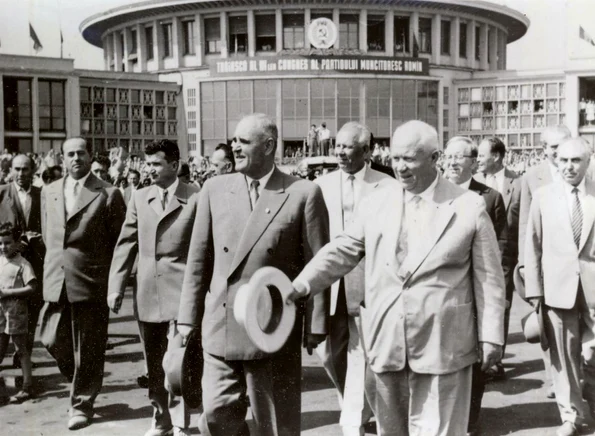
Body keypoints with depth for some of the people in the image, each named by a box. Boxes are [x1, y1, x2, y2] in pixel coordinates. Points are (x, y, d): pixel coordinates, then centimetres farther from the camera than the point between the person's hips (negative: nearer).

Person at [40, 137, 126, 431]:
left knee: (87, 350, 4)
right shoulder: (49, 192, 10)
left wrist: (114, 281, -1)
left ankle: (82, 404, 22)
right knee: (54, 341, 10)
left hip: (91, 284, -4)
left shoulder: (108, 195, -6)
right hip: (55, 282, 5)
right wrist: (56, 264, 12)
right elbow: (48, 236, 18)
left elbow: (120, 242, -2)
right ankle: (81, 381, 37)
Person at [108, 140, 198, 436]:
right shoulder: (139, 198, 9)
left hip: (180, 291, -5)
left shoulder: (195, 198, -6)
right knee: (153, 363, 15)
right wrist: (116, 286, 3)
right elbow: (126, 245, 9)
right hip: (147, 293, 5)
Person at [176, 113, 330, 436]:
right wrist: (188, 317, 6)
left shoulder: (304, 193, -6)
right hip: (220, 327, 3)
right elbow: (199, 259, 7)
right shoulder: (214, 189, 4)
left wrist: (315, 328, -7)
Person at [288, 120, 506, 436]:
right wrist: (301, 286, -6)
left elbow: (488, 278, 0)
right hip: (385, 342, 4)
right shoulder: (375, 203, 6)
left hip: (441, 345, -3)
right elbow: (342, 251, 7)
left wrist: (490, 337, -2)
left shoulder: (469, 207, -2)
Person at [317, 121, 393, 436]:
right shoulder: (322, 185, 6)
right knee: (327, 351, 12)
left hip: (368, 284, -4)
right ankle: (360, 406, 38)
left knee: (360, 354, 2)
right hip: (329, 283, 4)